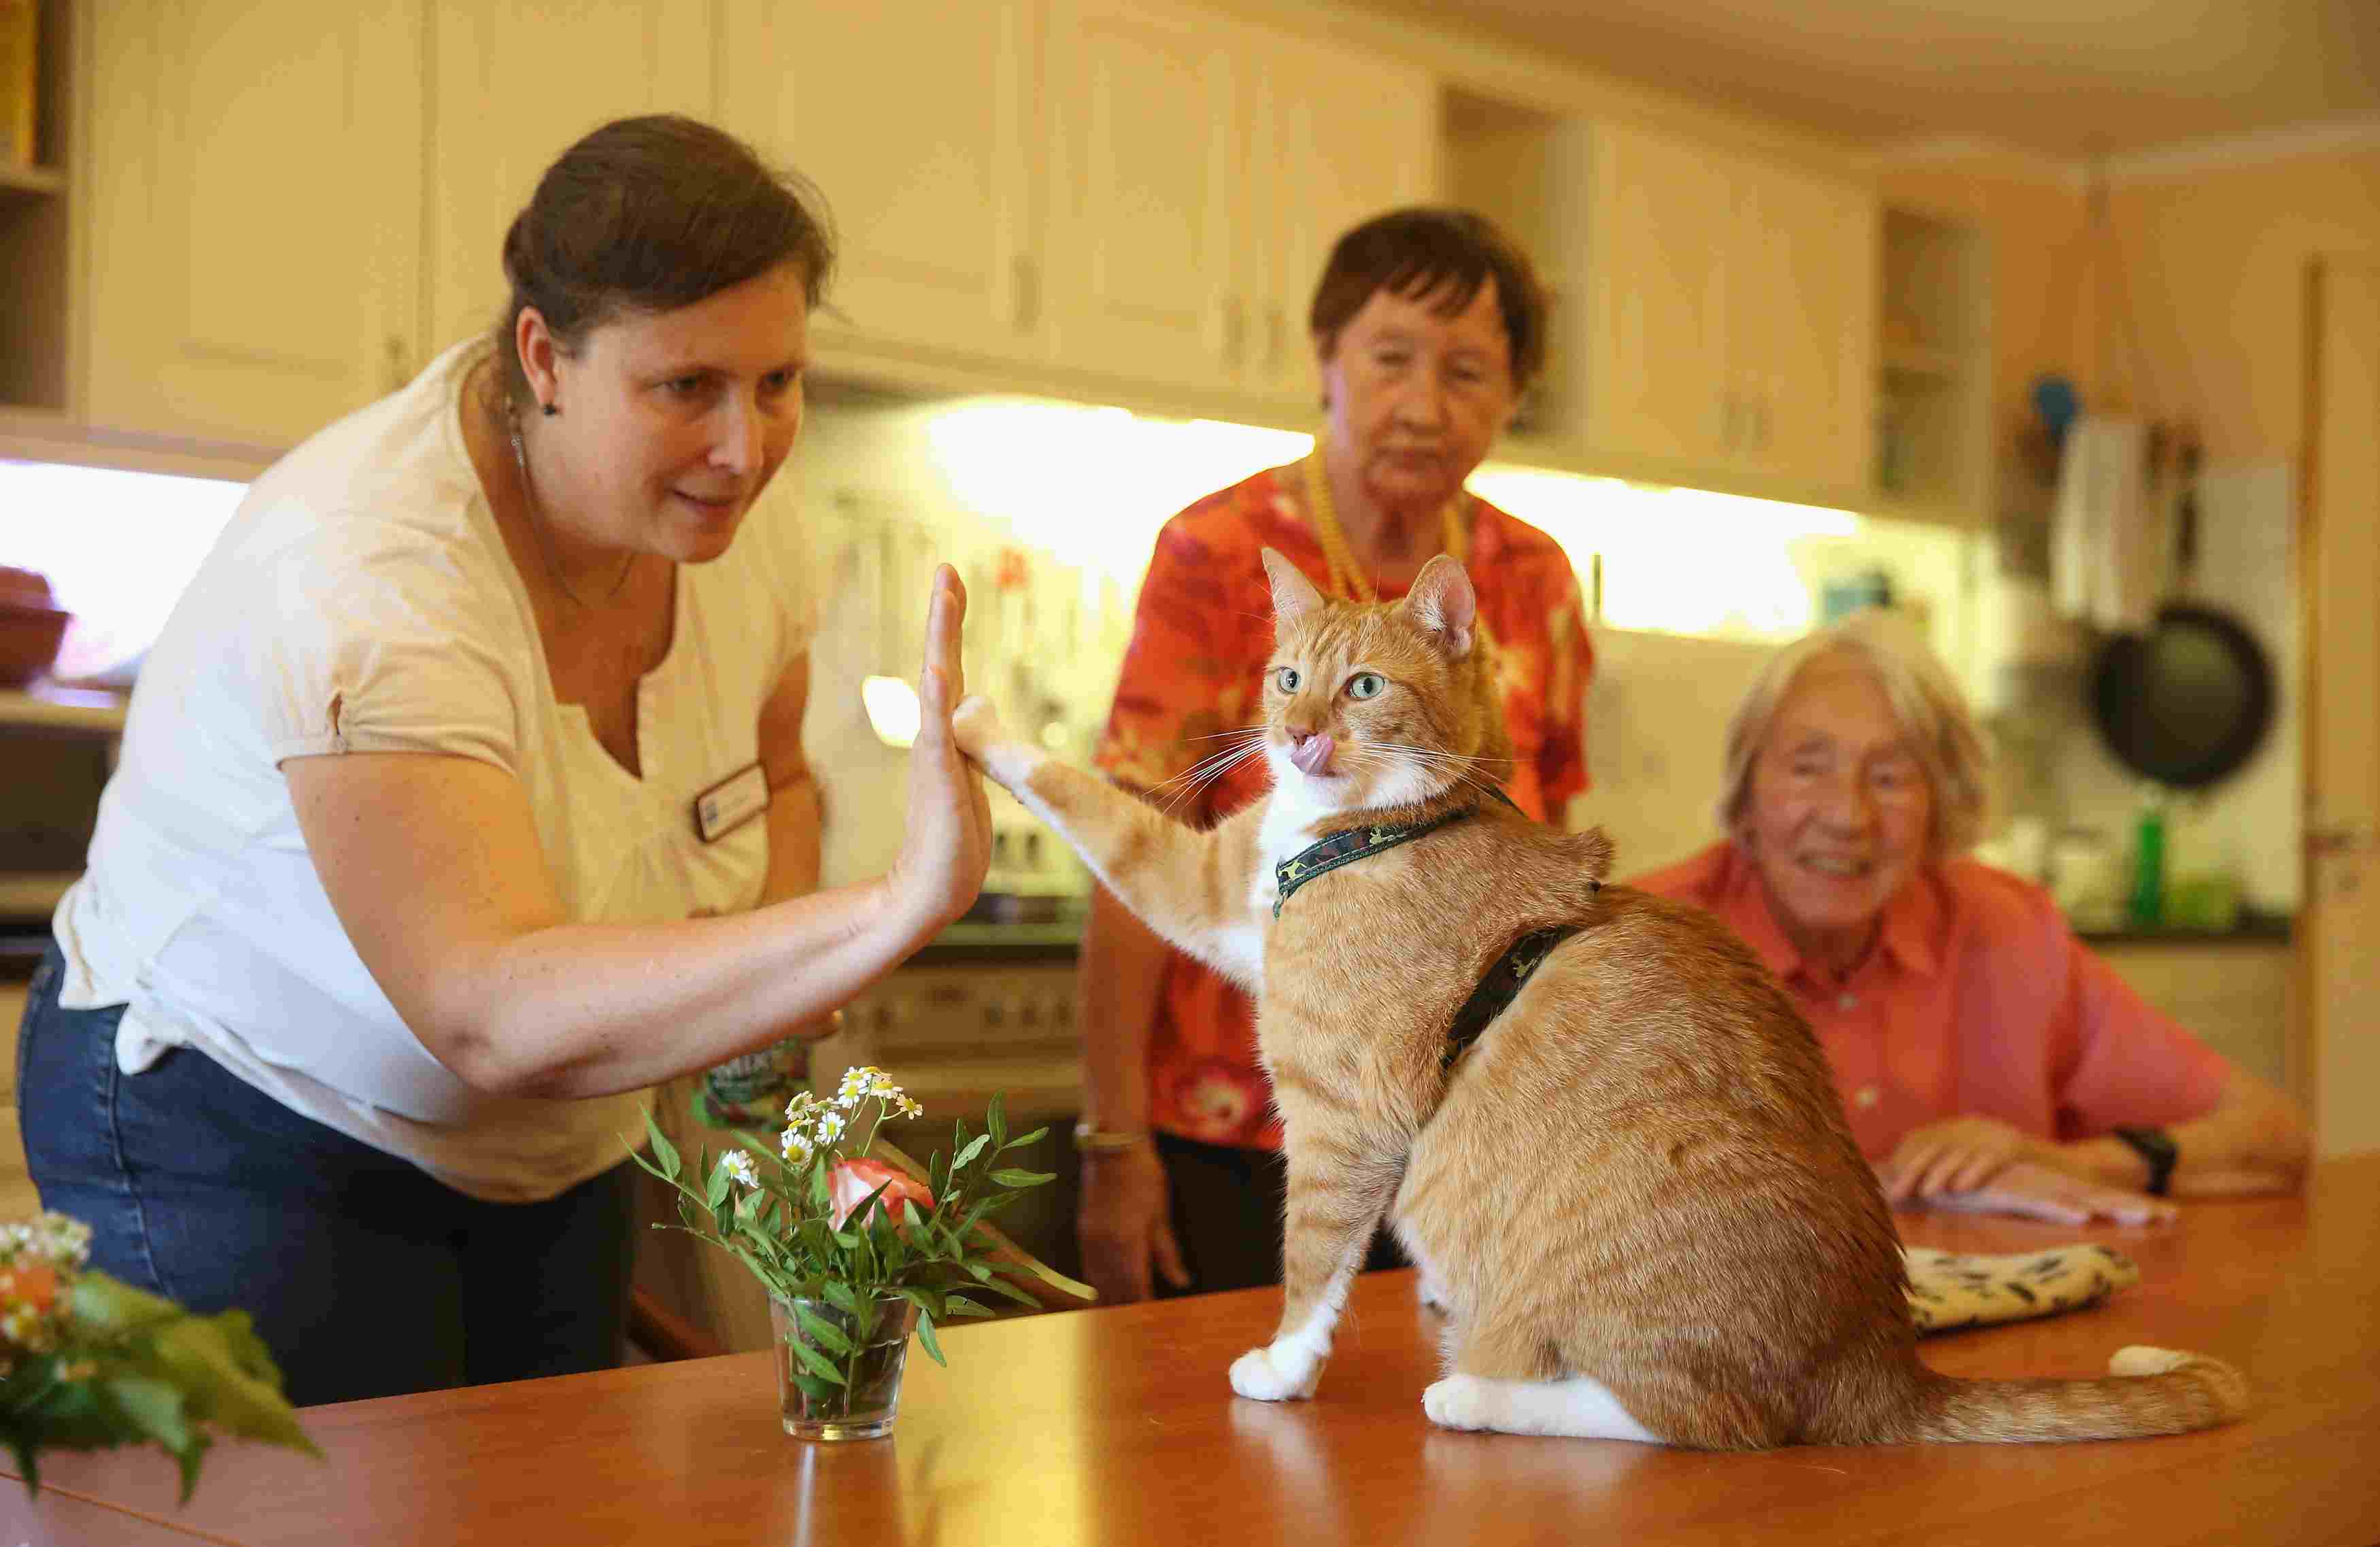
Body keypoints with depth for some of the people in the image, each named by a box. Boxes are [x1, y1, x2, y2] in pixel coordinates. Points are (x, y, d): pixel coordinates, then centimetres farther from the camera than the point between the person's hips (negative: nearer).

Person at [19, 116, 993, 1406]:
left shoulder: (733, 516, -10)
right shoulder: (368, 576, -33)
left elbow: (773, 777, 10)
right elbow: (490, 1017, -44)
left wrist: (776, 942, -13)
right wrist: (896, 911, -55)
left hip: (546, 1160, 7)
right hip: (246, 1142, -7)